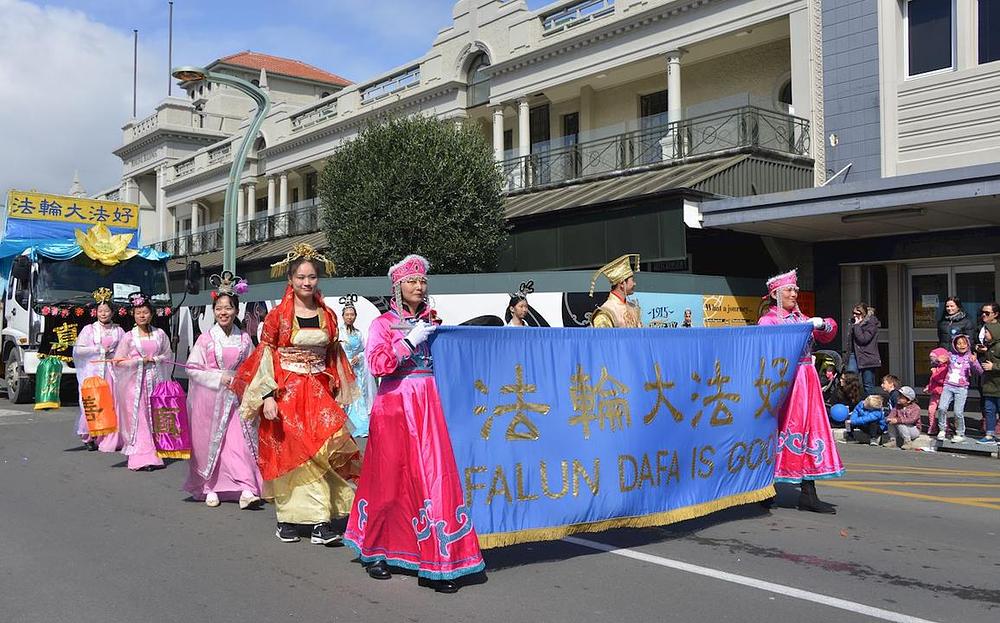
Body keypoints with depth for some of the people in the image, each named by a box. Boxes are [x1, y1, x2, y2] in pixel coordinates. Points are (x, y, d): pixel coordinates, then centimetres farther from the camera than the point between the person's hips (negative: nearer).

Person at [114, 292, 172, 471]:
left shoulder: (160, 334, 7)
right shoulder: (129, 336, 0)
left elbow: (167, 355, 12)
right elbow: (118, 361, -2)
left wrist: (154, 359, -6)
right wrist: (141, 361, -9)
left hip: (156, 381, 2)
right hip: (136, 382, -2)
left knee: (156, 417, 2)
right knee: (138, 419, -4)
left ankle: (155, 455, 7)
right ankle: (139, 458, -2)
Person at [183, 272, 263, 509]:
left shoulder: (244, 339, 4)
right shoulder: (206, 338, -3)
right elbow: (192, 368, -4)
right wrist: (220, 378, -12)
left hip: (234, 399, 1)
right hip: (208, 398, -1)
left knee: (238, 441, -7)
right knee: (209, 442, 5)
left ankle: (246, 489, -11)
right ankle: (210, 488, 19)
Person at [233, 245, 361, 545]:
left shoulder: (327, 316, 8)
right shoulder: (278, 315, -3)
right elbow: (264, 356, -5)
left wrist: (339, 394, 12)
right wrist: (268, 396, -13)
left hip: (319, 391, 3)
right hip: (286, 392, -3)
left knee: (319, 449, -7)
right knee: (287, 453, 1)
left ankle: (319, 522, -6)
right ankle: (287, 519, 15)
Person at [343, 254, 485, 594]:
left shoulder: (432, 321, 16)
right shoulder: (384, 323, 4)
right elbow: (377, 363, -11)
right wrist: (410, 341, -14)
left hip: (429, 405, 3)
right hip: (395, 405, -3)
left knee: (434, 476, -4)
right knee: (390, 479, 3)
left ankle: (434, 564, -1)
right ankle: (375, 551, 24)